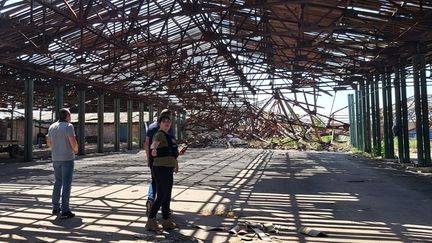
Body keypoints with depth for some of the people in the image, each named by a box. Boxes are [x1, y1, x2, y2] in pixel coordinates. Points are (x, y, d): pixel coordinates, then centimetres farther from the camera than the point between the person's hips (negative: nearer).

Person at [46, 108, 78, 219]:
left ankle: (56, 208, 22)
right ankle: (65, 211, -4)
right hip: (67, 158, -7)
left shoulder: (52, 126, 8)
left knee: (57, 182, 18)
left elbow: (49, 143, 14)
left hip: (56, 158, 7)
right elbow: (73, 143, -18)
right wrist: (75, 150, 3)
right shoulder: (68, 126, -13)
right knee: (66, 184, -4)